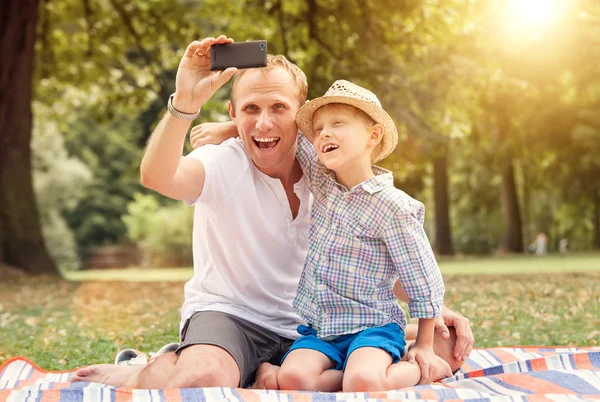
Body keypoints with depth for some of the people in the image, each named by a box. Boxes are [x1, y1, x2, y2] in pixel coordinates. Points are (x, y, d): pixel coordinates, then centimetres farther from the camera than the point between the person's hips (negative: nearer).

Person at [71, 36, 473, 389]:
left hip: (310, 327, 6)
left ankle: (271, 373, -5)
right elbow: (157, 177, -33)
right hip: (227, 315, -6)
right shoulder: (225, 164, -11)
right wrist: (184, 103, -48)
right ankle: (146, 373, -2)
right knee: (204, 377, -40)